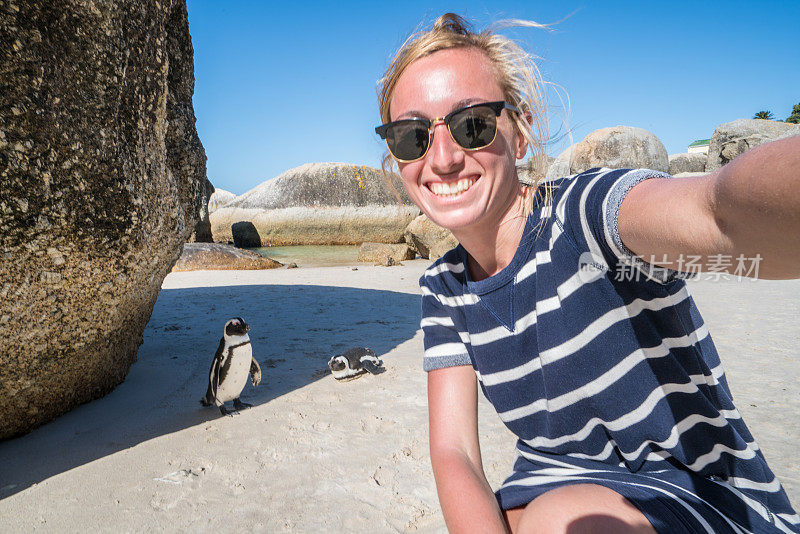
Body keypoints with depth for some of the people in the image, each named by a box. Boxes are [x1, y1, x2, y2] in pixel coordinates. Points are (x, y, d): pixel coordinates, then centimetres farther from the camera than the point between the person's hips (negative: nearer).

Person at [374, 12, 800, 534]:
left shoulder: (587, 210, -20)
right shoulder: (443, 290, -3)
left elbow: (719, 214, -43)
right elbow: (452, 452, -8)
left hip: (703, 490, -5)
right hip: (559, 488, 5)